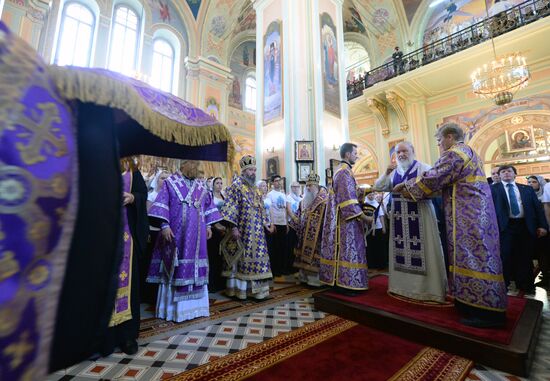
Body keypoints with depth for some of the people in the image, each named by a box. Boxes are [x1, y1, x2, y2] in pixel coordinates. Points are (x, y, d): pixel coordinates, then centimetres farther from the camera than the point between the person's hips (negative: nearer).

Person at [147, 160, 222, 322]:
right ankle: (172, 308, 16)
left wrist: (208, 225, 10)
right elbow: (162, 204, -6)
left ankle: (194, 305, 22)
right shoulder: (170, 182, 1)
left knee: (195, 267, 8)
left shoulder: (201, 186, 14)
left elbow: (208, 205, 17)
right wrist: (164, 225, -16)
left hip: (196, 234, 5)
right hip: (176, 232, -4)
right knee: (176, 268, 1)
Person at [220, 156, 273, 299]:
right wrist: (233, 227, -21)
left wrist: (266, 223, 16)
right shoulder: (236, 185, -6)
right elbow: (231, 207, -14)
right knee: (241, 258, 1)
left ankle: (254, 289, 21)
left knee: (255, 257, 10)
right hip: (243, 230, -7)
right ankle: (238, 289, 15)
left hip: (256, 231, 7)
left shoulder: (255, 188, 16)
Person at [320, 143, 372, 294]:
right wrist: (364, 217, -18)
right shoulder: (344, 171, -15)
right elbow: (347, 199, -21)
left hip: (343, 217, 10)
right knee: (347, 249, -4)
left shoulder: (342, 170, 18)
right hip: (346, 218, -10)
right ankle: (344, 283, 4)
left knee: (345, 248, 12)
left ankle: (341, 280, 19)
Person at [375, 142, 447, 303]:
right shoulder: (393, 171, 10)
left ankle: (429, 288, 13)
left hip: (419, 215, -4)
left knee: (423, 250, 0)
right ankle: (402, 284, 24)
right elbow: (378, 187, 5)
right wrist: (386, 174, -10)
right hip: (399, 216, 4)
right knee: (401, 250, 10)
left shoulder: (423, 168, -2)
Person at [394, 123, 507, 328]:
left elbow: (432, 178, -14)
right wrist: (411, 186, 16)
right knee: (477, 256, 13)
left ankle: (486, 312, 0)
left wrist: (406, 185, -1)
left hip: (468, 216, -10)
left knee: (472, 258, -7)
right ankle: (486, 304, 21)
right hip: (477, 213, 10)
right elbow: (445, 181, 21)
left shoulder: (454, 153, -11)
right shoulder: (468, 152, 21)